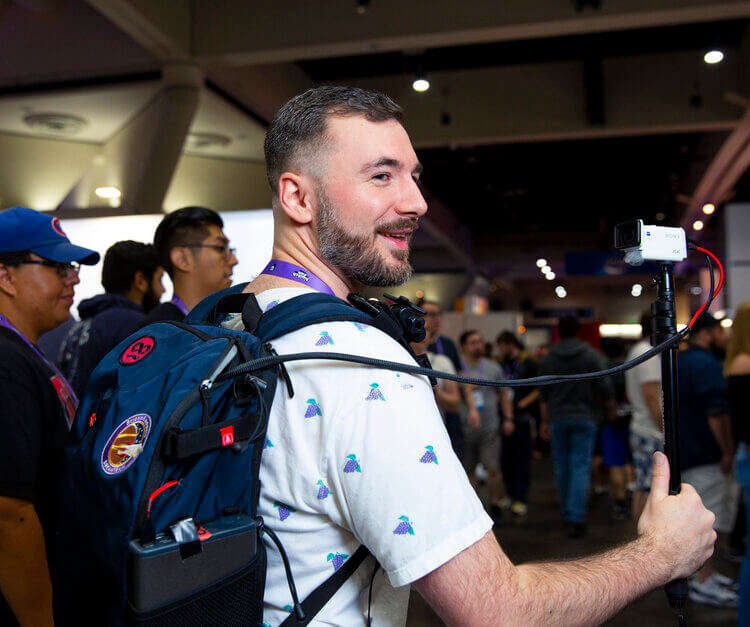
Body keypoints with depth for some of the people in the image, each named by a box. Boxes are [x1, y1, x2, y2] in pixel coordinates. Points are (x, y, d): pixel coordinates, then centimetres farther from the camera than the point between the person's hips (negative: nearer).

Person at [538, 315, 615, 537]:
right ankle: (576, 517, -11)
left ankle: (567, 514, 22)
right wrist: (611, 409, 14)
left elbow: (544, 395, 7)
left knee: (561, 467, 12)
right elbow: (604, 388, -3)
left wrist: (545, 422, 15)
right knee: (581, 466, -3)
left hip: (557, 419, 2)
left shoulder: (548, 359, 3)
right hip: (584, 418, -2)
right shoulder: (591, 355, -3)